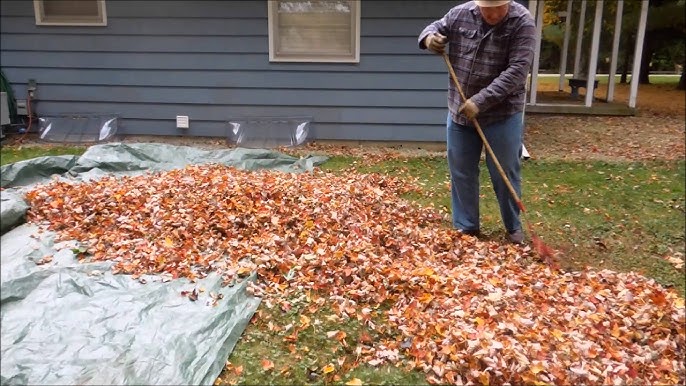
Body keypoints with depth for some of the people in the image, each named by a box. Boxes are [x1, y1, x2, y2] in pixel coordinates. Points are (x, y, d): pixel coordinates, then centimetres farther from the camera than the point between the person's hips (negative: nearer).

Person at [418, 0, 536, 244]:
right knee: (461, 173, 11)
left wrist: (480, 101, -27)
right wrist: (429, 37, -13)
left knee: (505, 173, 8)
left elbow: (517, 70, -22)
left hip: (503, 115, -3)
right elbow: (436, 27, 14)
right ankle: (466, 227, 27)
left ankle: (513, 227, 29)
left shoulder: (522, 23, -14)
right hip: (459, 111, 4)